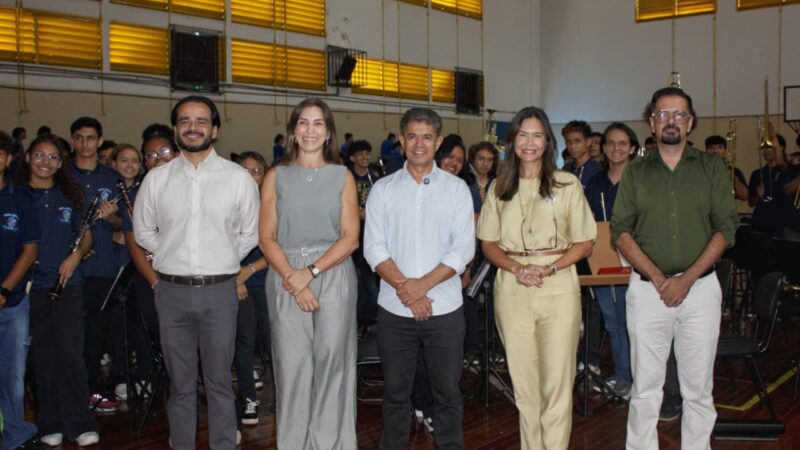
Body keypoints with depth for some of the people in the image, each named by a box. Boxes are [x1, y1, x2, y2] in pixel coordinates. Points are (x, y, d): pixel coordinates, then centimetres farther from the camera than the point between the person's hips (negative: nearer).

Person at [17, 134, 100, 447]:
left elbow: (86, 236, 14)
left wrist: (76, 255, -5)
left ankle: (80, 425, 0)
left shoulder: (70, 196, 10)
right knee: (42, 357, 5)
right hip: (31, 287, 0)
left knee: (70, 354, -6)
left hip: (67, 284, 0)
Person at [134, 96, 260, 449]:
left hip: (219, 290, -1)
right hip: (171, 290, 2)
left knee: (219, 383, 7)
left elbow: (250, 234, 7)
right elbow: (143, 231, 15)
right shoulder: (156, 179, 4)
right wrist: (174, 257, 9)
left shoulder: (238, 177, -1)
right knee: (181, 384, 12)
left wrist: (221, 262, 6)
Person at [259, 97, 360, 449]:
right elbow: (266, 238, 2)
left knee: (331, 362, -1)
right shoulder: (276, 176, 9)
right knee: (292, 365, 0)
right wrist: (293, 281, -10)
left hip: (334, 277, 0)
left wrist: (311, 272, -11)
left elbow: (350, 237, 0)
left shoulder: (342, 176, 8)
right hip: (285, 279, 0)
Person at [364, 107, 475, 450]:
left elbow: (463, 248, -5)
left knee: (447, 392, 9)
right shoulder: (383, 189, 5)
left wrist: (421, 285, -14)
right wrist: (404, 288, -14)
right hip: (394, 309, 1)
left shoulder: (456, 188, 3)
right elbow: (374, 248, -2)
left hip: (444, 308, -1)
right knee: (395, 392, 11)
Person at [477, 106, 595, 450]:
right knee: (524, 382, 8)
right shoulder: (499, 188, 11)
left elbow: (585, 242, 3)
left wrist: (550, 268, -13)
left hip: (558, 289, -2)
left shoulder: (567, 184, 4)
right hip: (512, 289, 2)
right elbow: (488, 243, 10)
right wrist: (517, 268, -9)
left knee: (557, 380, -2)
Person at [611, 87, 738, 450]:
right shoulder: (635, 172, 7)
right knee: (645, 388, 5)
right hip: (647, 290, 0)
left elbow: (725, 228, 0)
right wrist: (658, 278, -11)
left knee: (698, 389, 6)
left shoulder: (712, 168, 6)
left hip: (700, 288, 0)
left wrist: (687, 279, -11)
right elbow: (620, 232, 1)